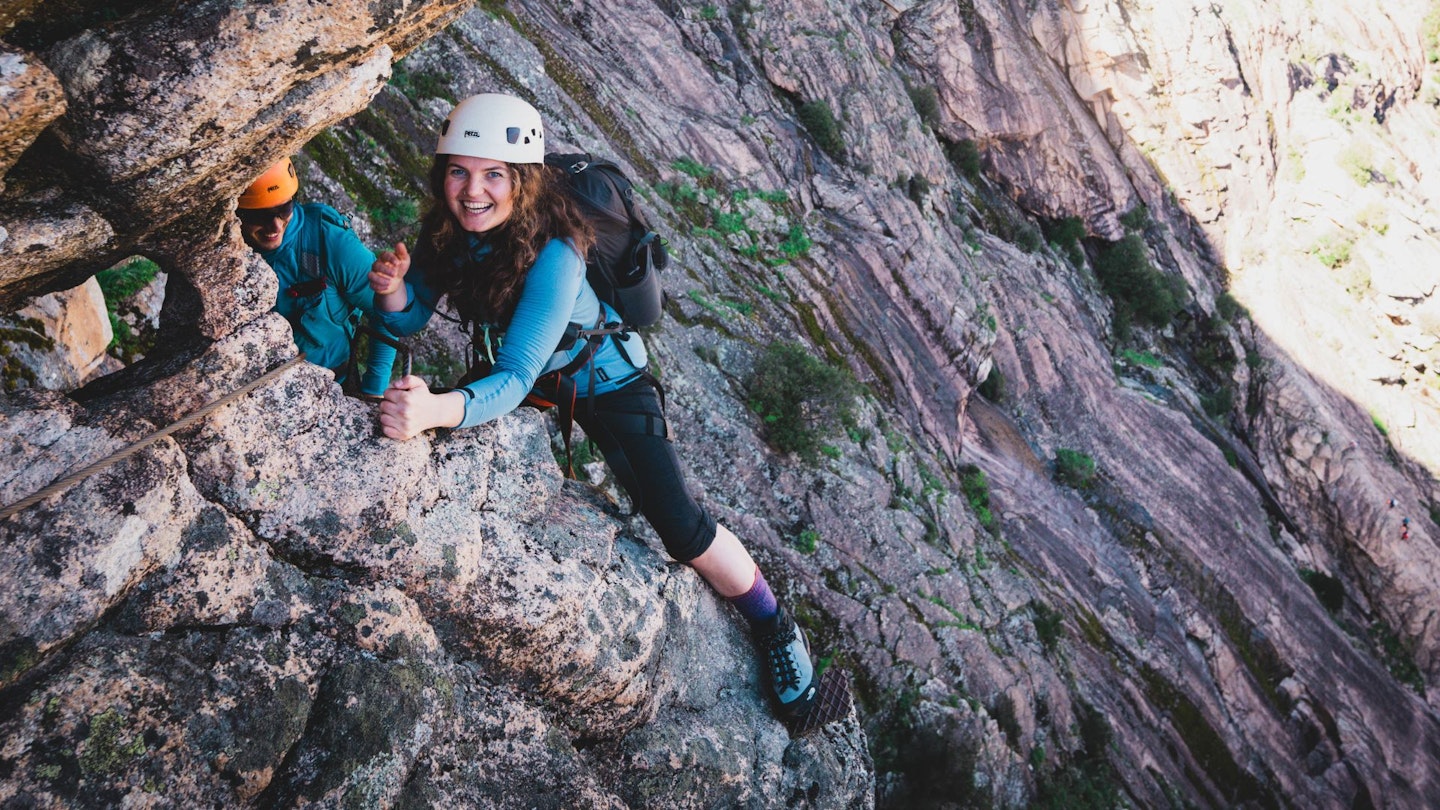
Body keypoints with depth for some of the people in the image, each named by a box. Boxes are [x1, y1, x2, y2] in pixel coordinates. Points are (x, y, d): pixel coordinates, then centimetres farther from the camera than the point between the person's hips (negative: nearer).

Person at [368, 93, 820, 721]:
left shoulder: (553, 253, -36)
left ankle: (774, 626, 14)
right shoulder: (446, 230, -17)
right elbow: (409, 320, -6)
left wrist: (437, 410, -62)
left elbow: (517, 377, -43)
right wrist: (391, 287, -30)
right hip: (519, 370, 6)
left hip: (603, 380, -6)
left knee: (680, 528, -11)